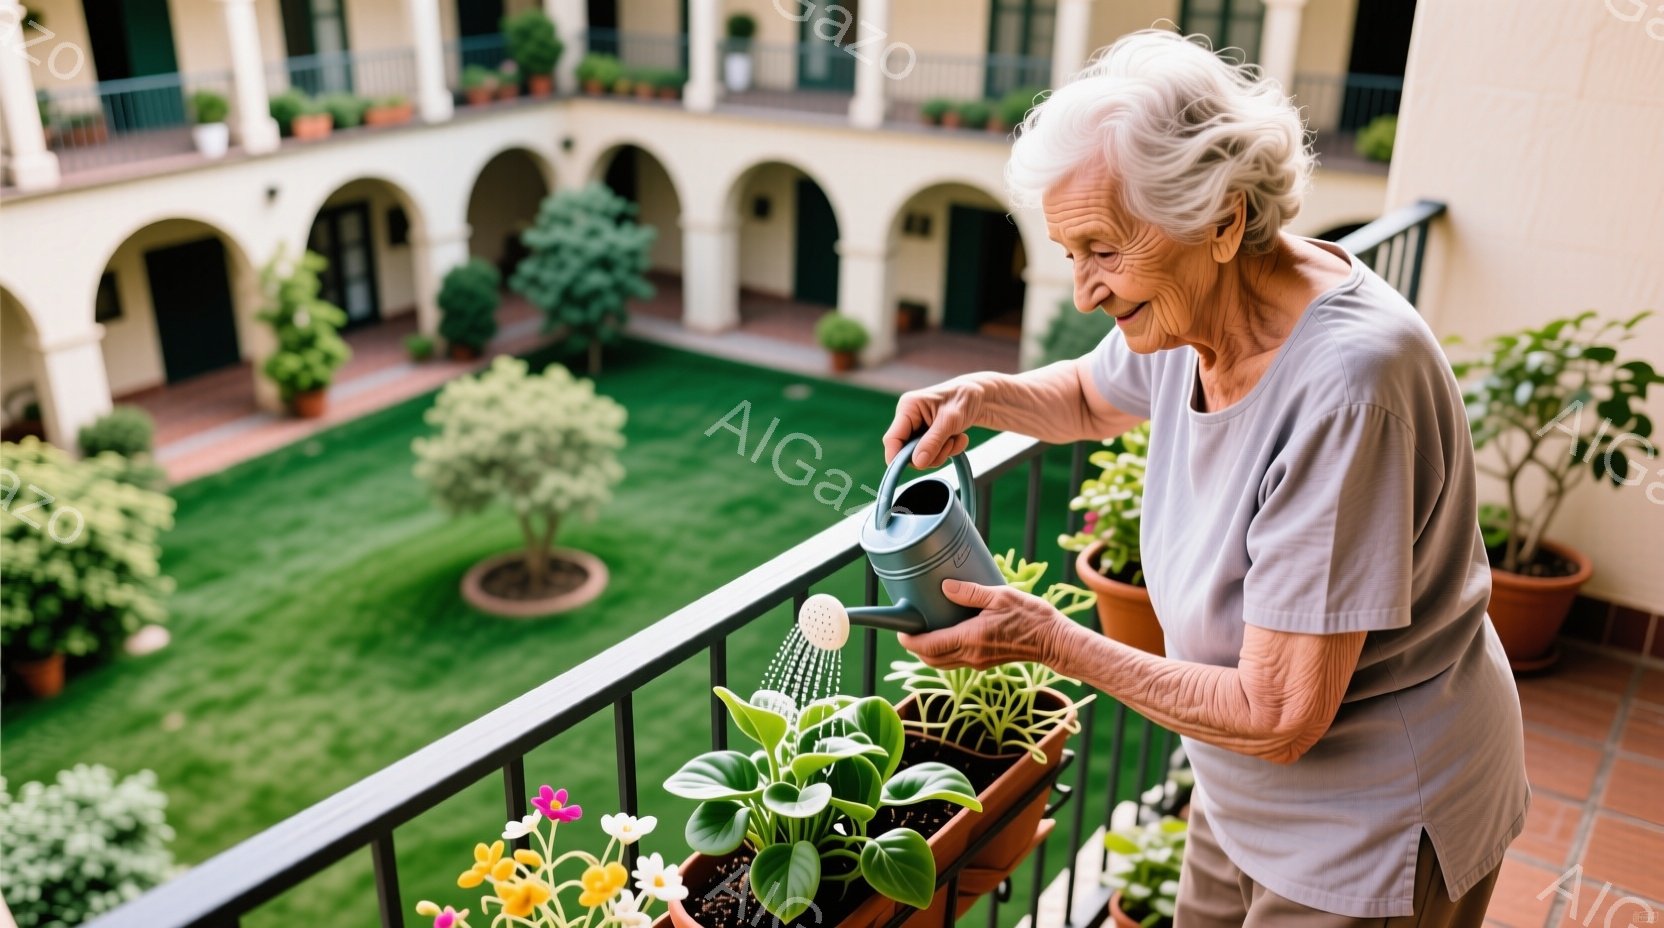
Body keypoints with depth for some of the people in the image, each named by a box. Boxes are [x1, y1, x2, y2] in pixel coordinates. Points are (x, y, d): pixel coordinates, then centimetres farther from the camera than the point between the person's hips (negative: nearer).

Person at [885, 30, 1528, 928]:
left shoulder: (1344, 388, -34)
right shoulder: (1193, 307, -10)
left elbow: (1278, 719, -30)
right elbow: (1090, 396, 14)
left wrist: (1051, 640, -23)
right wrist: (980, 397, -7)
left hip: (1372, 832, -7)